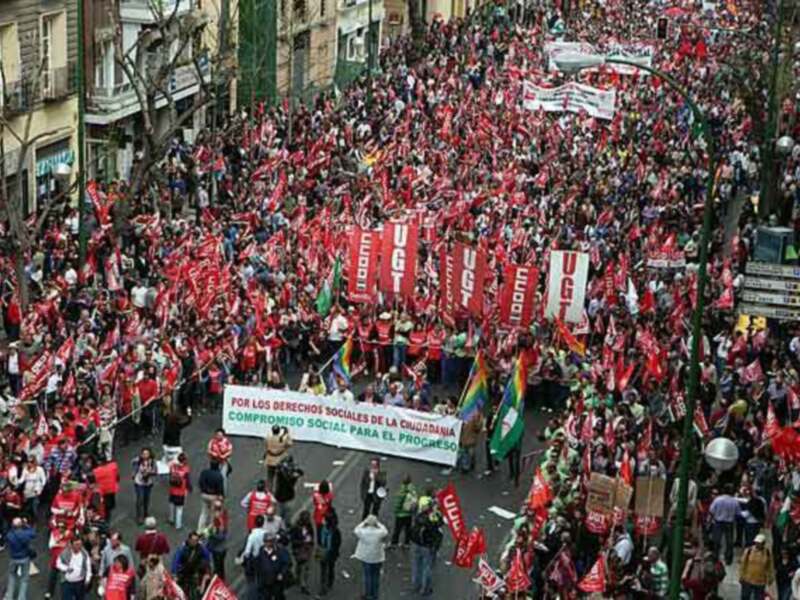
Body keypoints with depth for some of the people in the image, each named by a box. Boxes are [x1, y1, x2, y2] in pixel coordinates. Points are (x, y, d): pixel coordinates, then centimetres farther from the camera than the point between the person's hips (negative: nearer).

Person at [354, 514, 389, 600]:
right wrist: (378, 523, 2)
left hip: (365, 557, 0)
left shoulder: (362, 532, -20)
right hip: (377, 558, 0)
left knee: (367, 576, 16)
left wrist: (364, 522, 1)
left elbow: (356, 530, 1)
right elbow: (385, 531, 2)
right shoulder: (380, 532, -21)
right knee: (376, 576, 16)